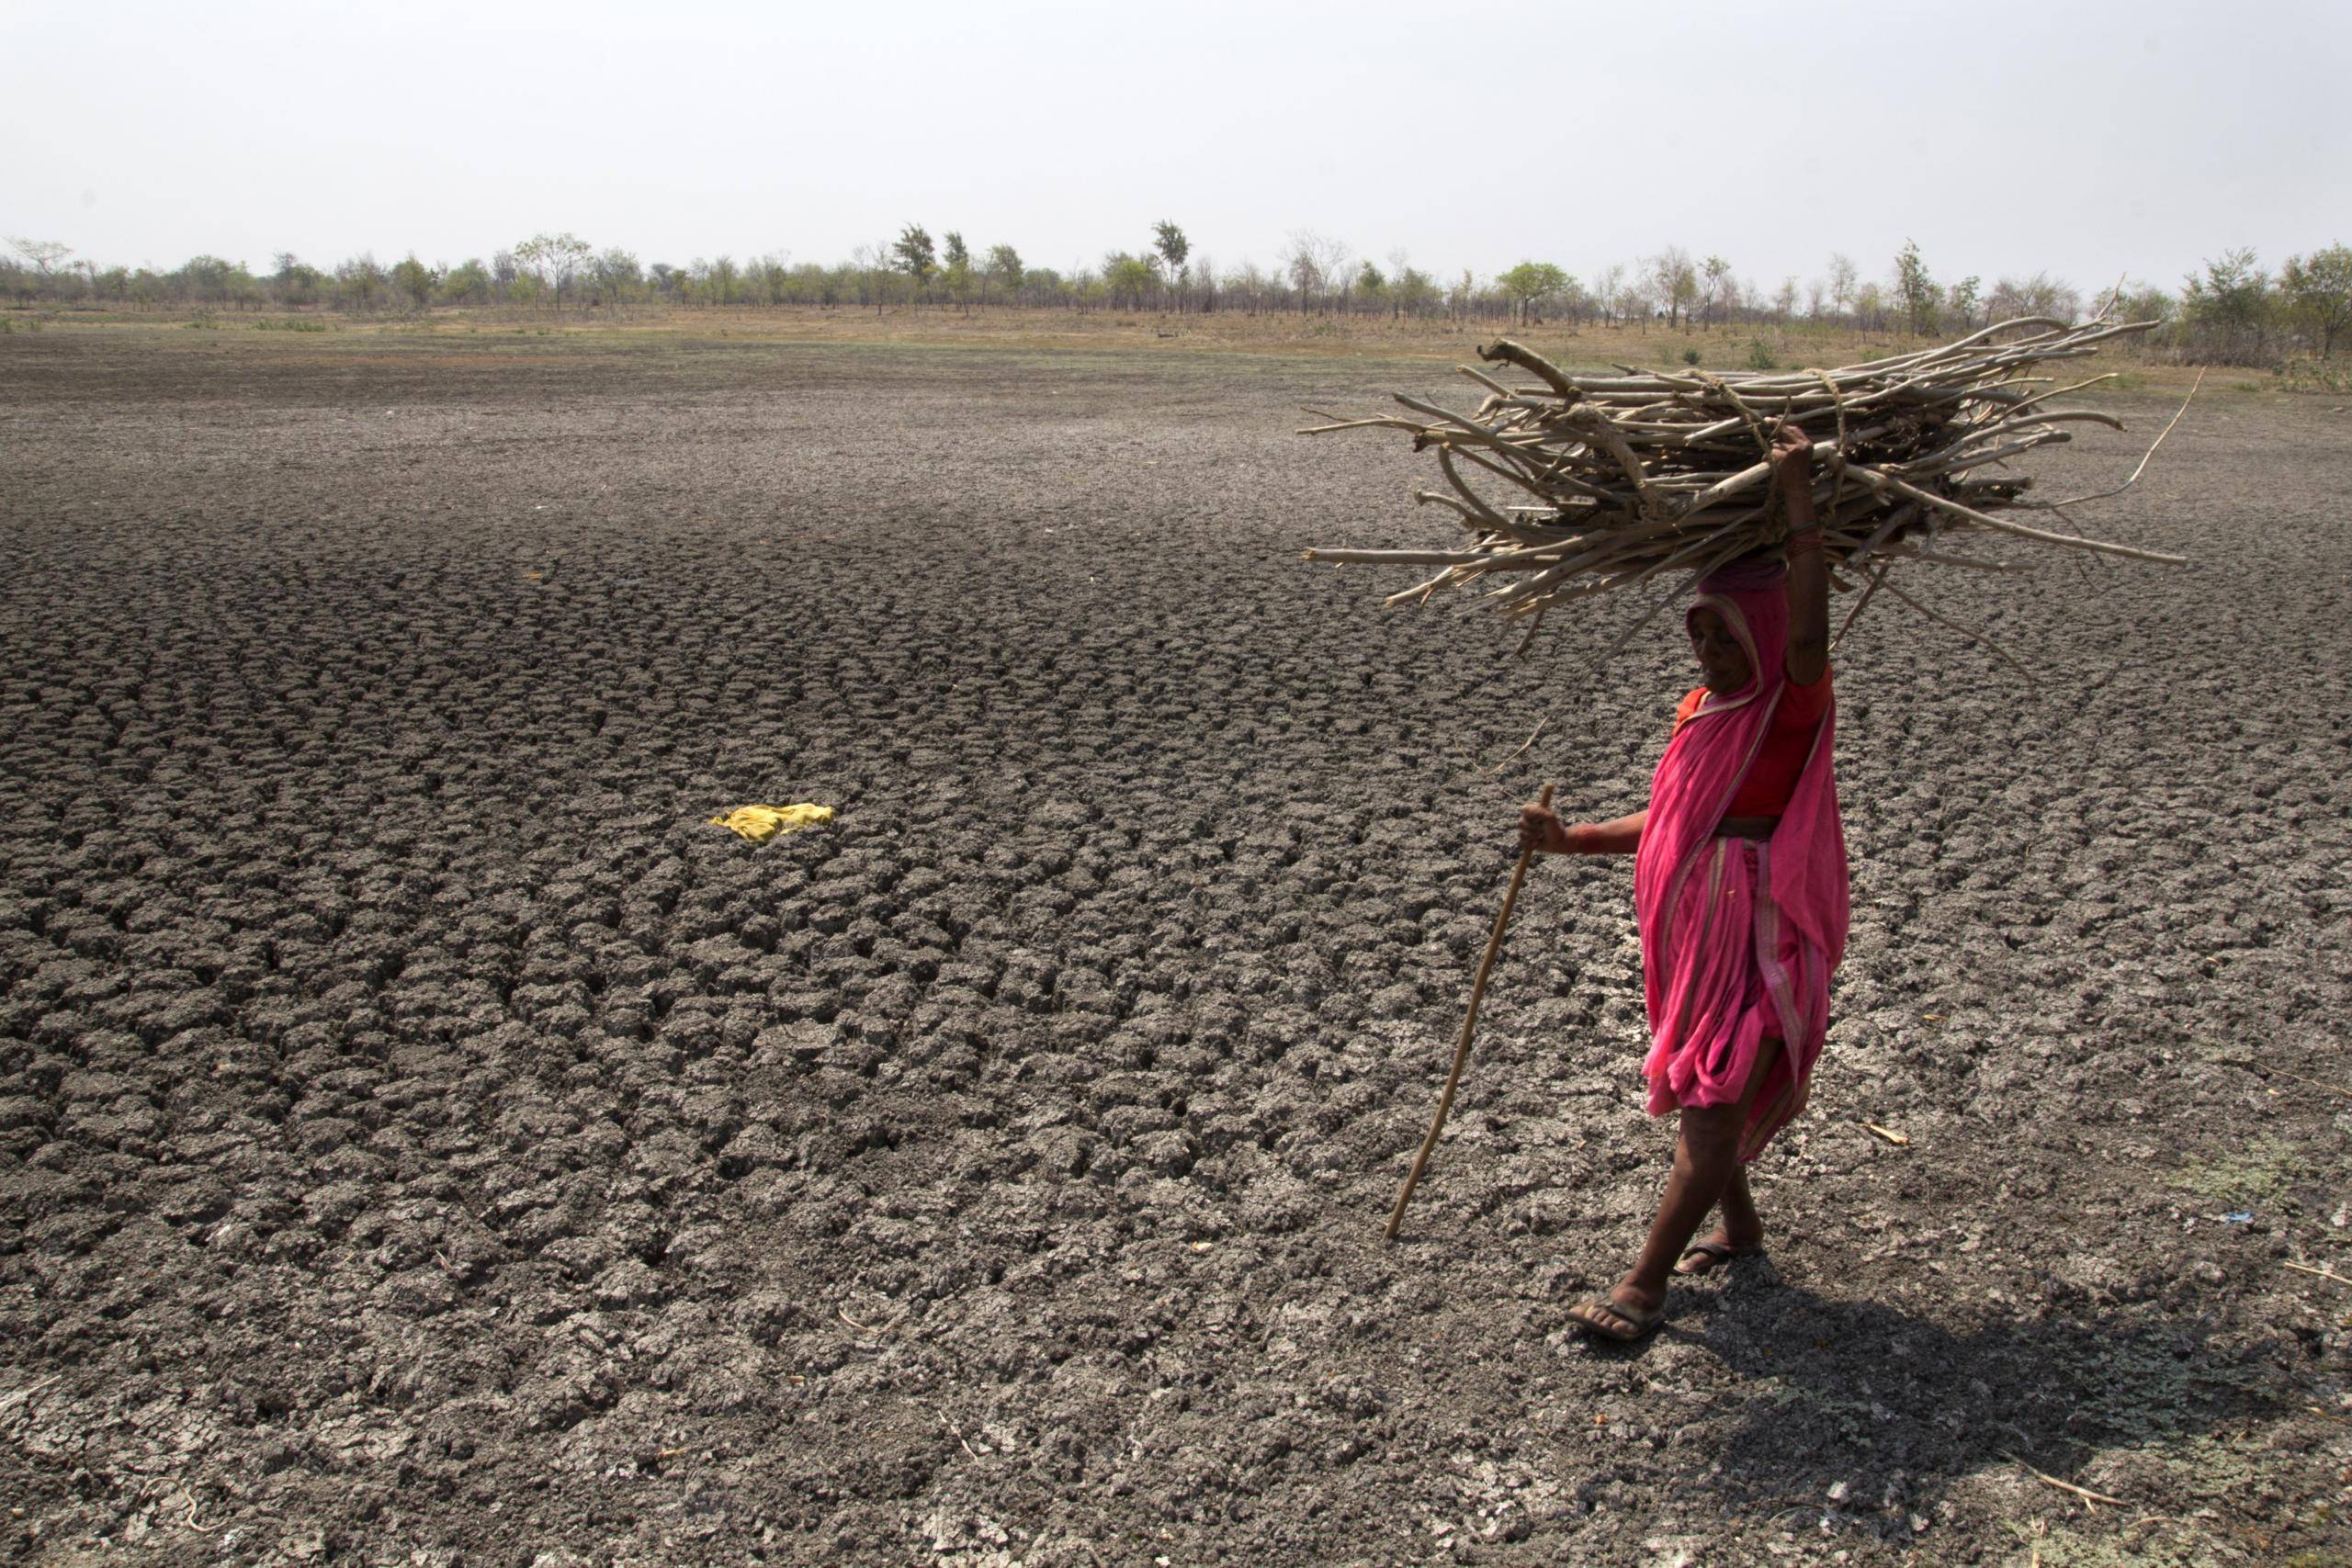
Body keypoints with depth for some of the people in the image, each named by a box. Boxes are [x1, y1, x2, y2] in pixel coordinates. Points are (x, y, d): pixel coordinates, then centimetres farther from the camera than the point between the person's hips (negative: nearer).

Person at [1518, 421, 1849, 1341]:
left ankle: (1644, 1283, -4)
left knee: (1713, 1106, -7)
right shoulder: (1699, 709, 10)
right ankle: (1739, 1229, 42)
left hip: (1764, 938, -8)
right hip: (1696, 931, 8)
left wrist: (1799, 501, -34)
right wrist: (1574, 839, 4)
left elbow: (1807, 637, -34)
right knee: (1698, 1095, 20)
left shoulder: (1795, 705, -12)